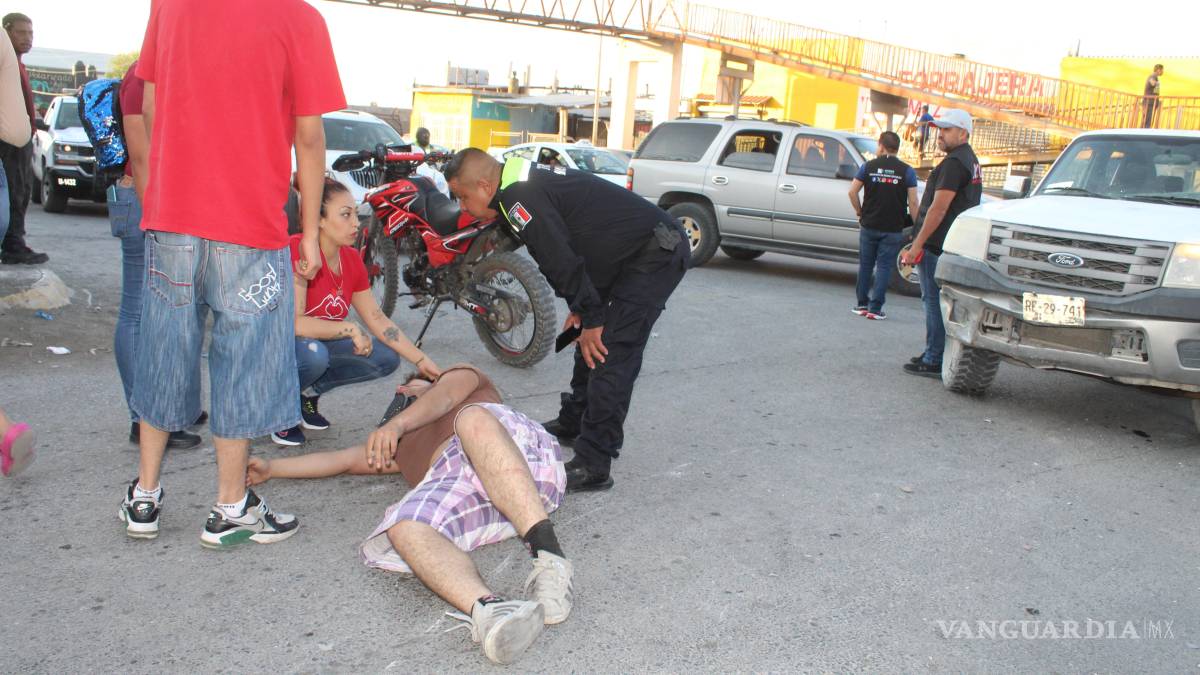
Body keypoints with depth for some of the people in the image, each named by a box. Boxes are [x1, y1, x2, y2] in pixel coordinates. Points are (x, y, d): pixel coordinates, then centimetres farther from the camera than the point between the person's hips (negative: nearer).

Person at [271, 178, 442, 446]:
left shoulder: (352, 260, -2)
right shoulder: (298, 251, -26)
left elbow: (377, 318, 0)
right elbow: (293, 323, -31)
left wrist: (421, 360, -4)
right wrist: (350, 328, -25)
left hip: (321, 344, 7)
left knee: (386, 359, -8)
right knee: (313, 354, -38)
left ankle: (308, 391, 9)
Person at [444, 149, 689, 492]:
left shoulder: (519, 198, -18)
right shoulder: (528, 181, 14)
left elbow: (563, 262, -21)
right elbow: (565, 252, 18)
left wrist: (591, 318, -12)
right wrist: (582, 310, 15)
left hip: (657, 254, -11)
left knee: (609, 357, -14)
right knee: (590, 342, 20)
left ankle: (593, 467, -11)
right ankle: (572, 422, 36)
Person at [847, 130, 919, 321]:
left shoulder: (868, 167, 0)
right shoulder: (907, 171, -3)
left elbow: (852, 192, -2)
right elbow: (913, 202, -7)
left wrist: (860, 212, 10)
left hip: (869, 226, 1)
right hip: (893, 229, -1)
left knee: (865, 265, 12)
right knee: (884, 266, 3)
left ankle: (861, 304, 17)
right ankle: (875, 308, 1)